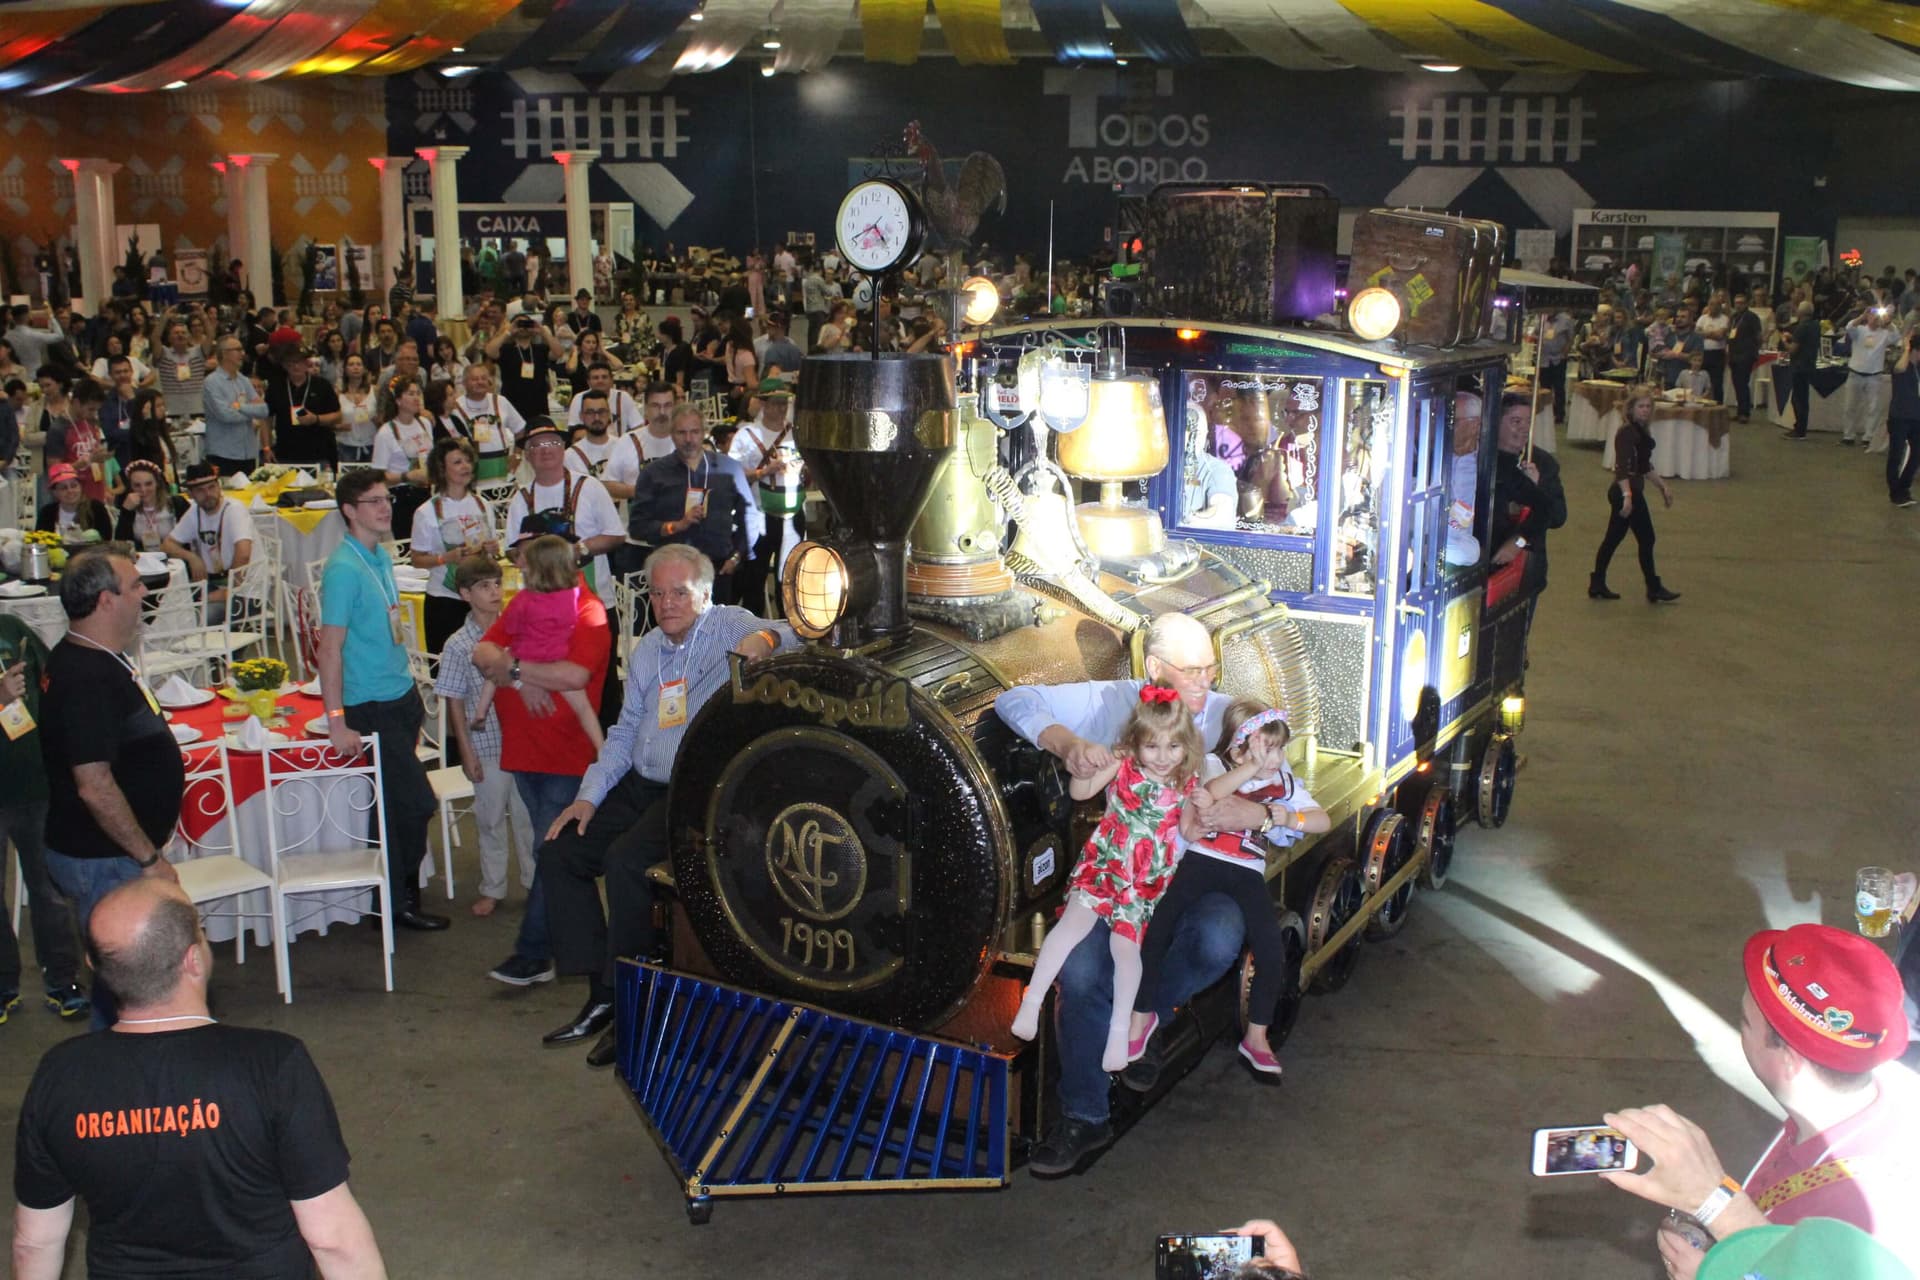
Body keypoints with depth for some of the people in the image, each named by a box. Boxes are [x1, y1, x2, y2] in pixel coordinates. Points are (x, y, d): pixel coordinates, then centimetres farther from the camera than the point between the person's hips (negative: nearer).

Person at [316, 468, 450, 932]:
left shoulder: (382, 557, 9)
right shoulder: (344, 568, -17)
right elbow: (330, 648, -20)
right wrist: (337, 722, -22)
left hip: (401, 697, 8)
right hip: (372, 707, -8)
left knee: (399, 804, 14)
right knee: (415, 803, -4)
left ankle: (400, 890, 26)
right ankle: (399, 902, 11)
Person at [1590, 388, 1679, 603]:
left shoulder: (1642, 431, 13)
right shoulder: (1627, 432, -17)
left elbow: (1645, 467, 23)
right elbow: (1622, 467, -26)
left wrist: (1663, 486, 24)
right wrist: (1627, 495, -34)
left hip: (1632, 490, 10)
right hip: (1627, 491, -10)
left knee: (1613, 538, 12)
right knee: (1646, 539, -1)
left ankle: (1597, 585, 18)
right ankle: (1654, 590, 8)